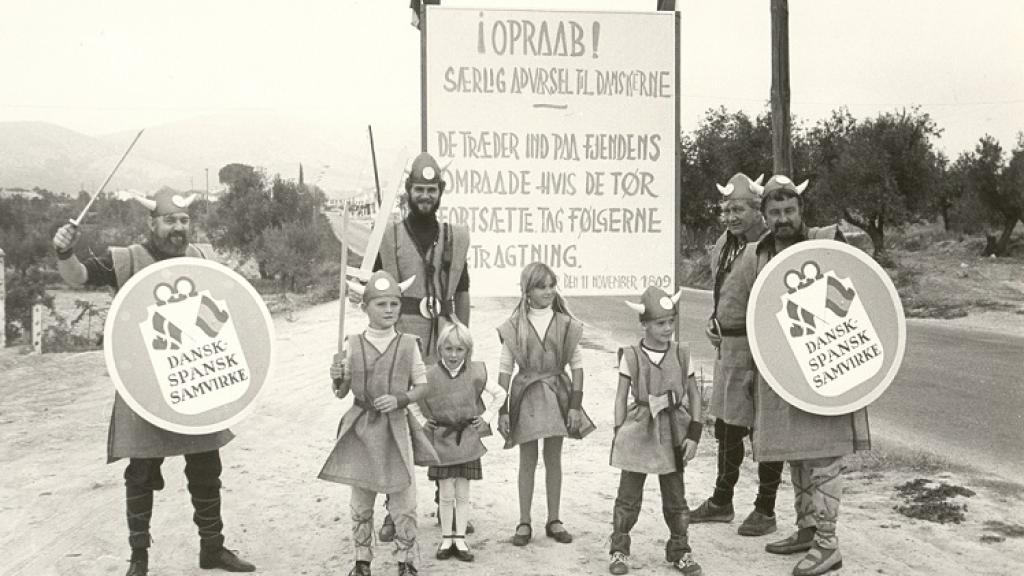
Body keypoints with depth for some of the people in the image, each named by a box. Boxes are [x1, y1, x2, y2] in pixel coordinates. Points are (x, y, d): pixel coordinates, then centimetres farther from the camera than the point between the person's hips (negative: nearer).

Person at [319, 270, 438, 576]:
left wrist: (400, 399, -14)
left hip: (396, 427, -1)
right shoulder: (353, 345, -1)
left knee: (404, 502, 4)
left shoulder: (408, 345, -2)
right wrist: (337, 378, -16)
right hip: (362, 427, 1)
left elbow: (421, 386, 3)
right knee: (361, 502, 11)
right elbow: (342, 392, 5)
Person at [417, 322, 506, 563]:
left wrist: (487, 417, 2)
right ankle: (446, 539, 15)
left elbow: (500, 394, 8)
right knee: (447, 494, 3)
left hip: (468, 441, 1)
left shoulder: (476, 374, -6)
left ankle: (460, 539, 15)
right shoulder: (430, 376, -8)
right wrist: (422, 421, 1)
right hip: (442, 441, -1)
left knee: (463, 494, 6)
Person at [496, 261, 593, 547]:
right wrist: (503, 410, -4)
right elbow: (505, 370, -1)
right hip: (526, 396, -1)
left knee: (554, 459, 9)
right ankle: (524, 523, 14)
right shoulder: (514, 327, -3)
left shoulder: (566, 325, -1)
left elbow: (577, 365, 1)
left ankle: (554, 520, 20)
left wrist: (575, 404, -5)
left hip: (557, 395, 1)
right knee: (527, 460, 5)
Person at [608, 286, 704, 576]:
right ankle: (619, 549, 17)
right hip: (639, 432, -2)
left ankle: (679, 549, 24)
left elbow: (694, 395, 4)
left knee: (675, 496, 10)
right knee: (628, 495, 5)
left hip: (672, 433, 2)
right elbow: (621, 397, -1)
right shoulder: (631, 356, -5)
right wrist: (619, 433, -4)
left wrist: (694, 433, -2)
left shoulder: (681, 354, 1)